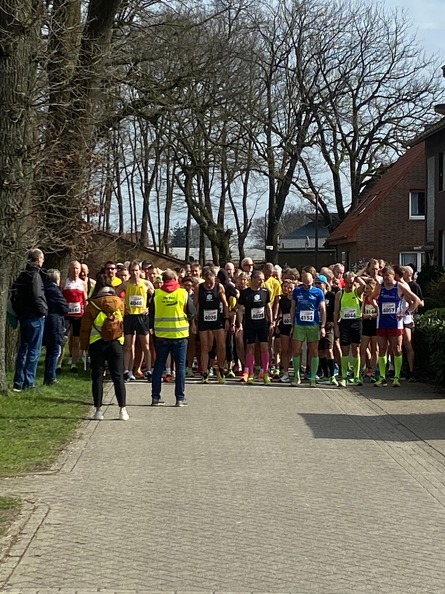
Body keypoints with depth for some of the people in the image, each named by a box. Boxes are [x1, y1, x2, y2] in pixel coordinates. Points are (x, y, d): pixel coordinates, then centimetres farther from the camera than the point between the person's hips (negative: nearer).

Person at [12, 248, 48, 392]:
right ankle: (28, 383, -1)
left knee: (23, 349, 12)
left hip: (24, 316, 8)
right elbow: (37, 296, -21)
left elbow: (15, 295, 13)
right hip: (35, 317, -8)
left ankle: (18, 383, 12)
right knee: (34, 350, -2)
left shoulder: (23, 274, 11)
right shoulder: (35, 274, -14)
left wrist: (18, 312, 15)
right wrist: (44, 310, -9)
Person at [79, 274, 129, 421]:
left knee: (97, 377, 5)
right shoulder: (119, 302, 1)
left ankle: (98, 410, 3)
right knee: (118, 376, 4)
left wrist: (83, 346, 6)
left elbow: (85, 327, -1)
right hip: (115, 342, 1)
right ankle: (123, 410, 1)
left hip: (97, 344, -1)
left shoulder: (92, 304, -5)